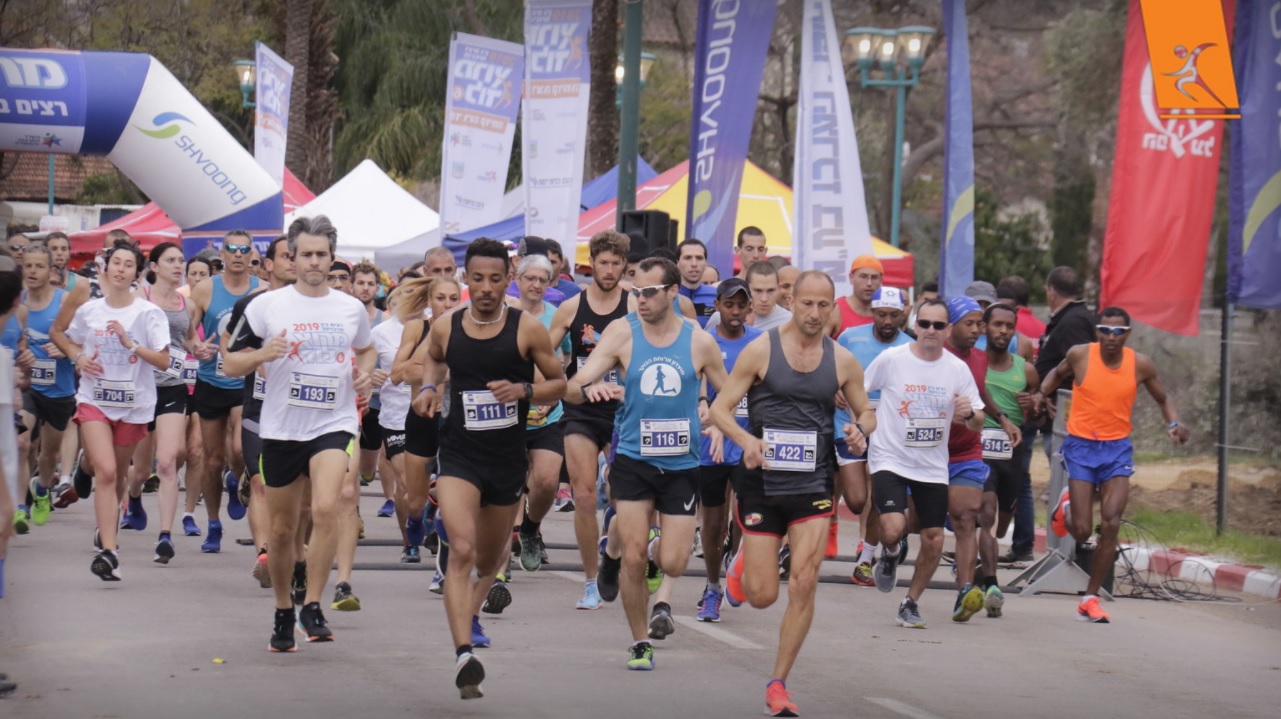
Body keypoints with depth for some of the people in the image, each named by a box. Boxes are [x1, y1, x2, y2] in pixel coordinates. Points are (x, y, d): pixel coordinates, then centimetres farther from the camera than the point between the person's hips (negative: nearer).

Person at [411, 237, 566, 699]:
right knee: (461, 551, -20)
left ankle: (470, 612, 52)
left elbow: (559, 383, 3)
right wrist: (429, 388, 2)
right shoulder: (445, 328, 0)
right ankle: (464, 656, -28)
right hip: (459, 456, -1)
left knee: (491, 558, 19)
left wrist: (524, 390, -16)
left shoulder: (527, 329, -6)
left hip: (508, 458, 1)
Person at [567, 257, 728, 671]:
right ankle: (640, 643, 14)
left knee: (673, 564, -5)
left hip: (681, 465, 0)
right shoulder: (622, 333, -4)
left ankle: (660, 546, 32)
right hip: (633, 460, 0)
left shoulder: (699, 342, -2)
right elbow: (573, 388, -10)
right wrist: (590, 389, -31)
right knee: (633, 558, -6)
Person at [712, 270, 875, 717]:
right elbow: (720, 408, -4)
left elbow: (866, 411, 16)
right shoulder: (761, 350, -5)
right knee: (762, 595, 0)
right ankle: (744, 563, 39)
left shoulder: (842, 361, 3)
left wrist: (861, 430, -8)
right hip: (762, 483, -1)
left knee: (803, 585, -11)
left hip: (813, 486, 1)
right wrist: (746, 439, -24)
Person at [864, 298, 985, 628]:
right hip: (889, 460, -3)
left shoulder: (957, 369, -1)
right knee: (893, 529, -22)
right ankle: (891, 554, 16)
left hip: (933, 466, 3)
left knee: (934, 539, 2)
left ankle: (911, 603, 23)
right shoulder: (891, 359, -8)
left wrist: (969, 414, -19)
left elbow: (978, 422, 2)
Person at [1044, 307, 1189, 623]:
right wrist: (1040, 396, -2)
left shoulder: (1140, 365, -4)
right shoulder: (1080, 355, -7)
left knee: (1111, 525, -11)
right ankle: (1067, 507, 34)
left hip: (1118, 449, 1)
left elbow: (1163, 398, 13)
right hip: (1081, 446, -1)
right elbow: (1058, 373, 16)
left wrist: (1174, 424, -6)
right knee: (1082, 532, -5)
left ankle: (1090, 599, 1)